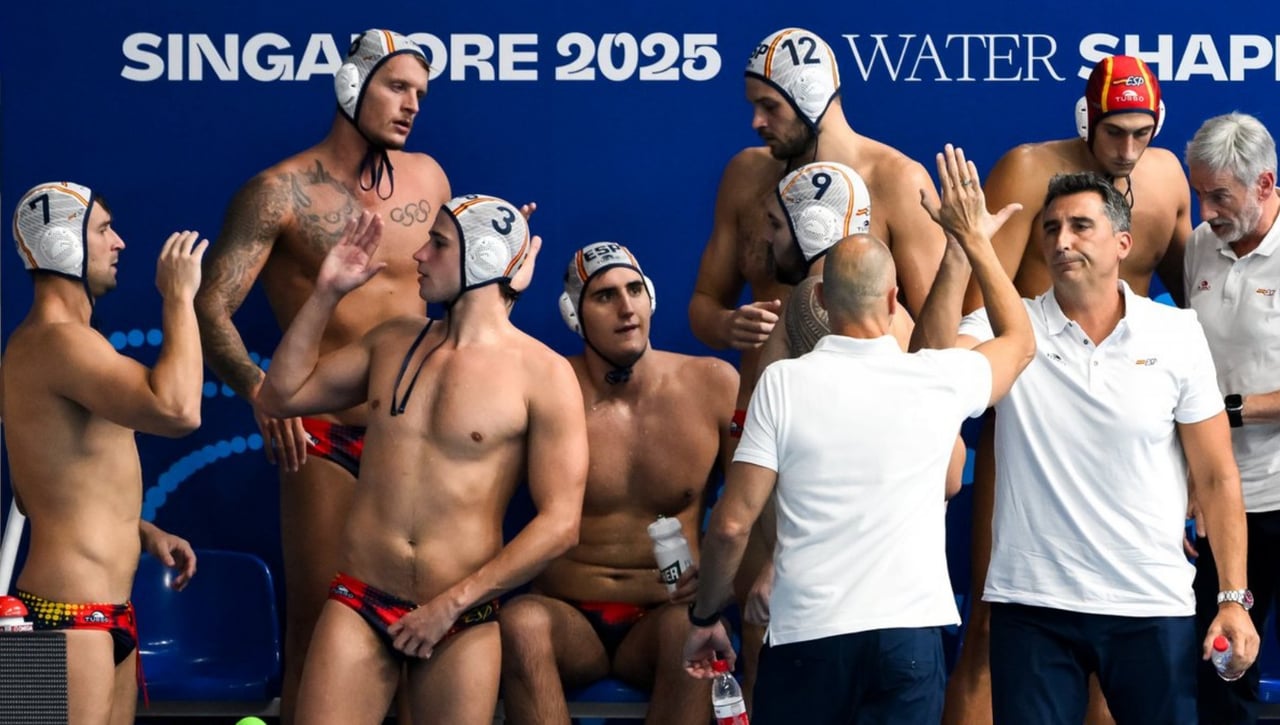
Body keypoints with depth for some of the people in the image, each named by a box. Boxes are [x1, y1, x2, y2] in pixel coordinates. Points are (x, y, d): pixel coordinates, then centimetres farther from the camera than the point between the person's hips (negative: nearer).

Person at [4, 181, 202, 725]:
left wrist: (141, 533, 17)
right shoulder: (59, 340, -16)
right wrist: (179, 296, -18)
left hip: (108, 613, 11)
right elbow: (177, 410, -31)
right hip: (70, 617, -11)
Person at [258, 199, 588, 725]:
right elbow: (280, 396, 16)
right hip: (359, 602, 3)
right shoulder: (394, 340, 10)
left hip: (461, 620, -3)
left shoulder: (541, 374, -6)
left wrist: (451, 606, -10)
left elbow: (559, 524, -9)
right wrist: (327, 293, 6)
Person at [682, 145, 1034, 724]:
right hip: (910, 633, 1)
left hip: (807, 637, -1)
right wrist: (974, 240, 29)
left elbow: (731, 524, -7)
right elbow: (1020, 341, 23)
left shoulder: (783, 383, -5)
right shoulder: (940, 380, 0)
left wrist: (705, 618, 8)